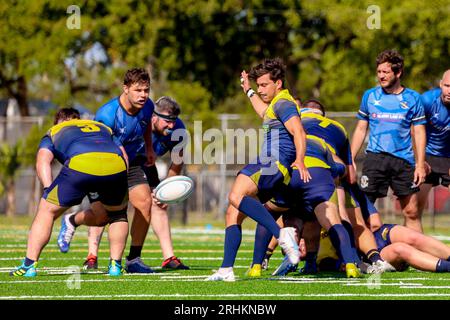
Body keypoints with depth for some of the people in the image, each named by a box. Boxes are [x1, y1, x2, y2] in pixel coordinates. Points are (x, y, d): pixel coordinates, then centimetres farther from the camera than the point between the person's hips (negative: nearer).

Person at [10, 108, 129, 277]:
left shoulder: (53, 132, 33)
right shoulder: (104, 128, 42)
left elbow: (42, 161, 14)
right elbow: (123, 155, 29)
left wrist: (49, 189, 4)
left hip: (80, 165, -2)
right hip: (116, 166, 2)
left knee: (47, 210, 16)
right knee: (118, 214, 30)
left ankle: (29, 264, 12)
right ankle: (115, 265, 22)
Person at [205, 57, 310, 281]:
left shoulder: (284, 103, -6)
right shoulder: (276, 104, 27)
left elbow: (299, 133, -20)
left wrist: (299, 161, -34)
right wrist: (249, 92, 62)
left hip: (275, 164, -11)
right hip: (268, 166, 11)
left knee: (236, 196, -33)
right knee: (233, 214, 6)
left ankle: (281, 234, -43)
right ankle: (226, 270, 1)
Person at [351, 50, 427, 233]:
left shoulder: (412, 98, 4)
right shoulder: (369, 96, 9)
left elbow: (419, 133, 5)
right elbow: (361, 130, 14)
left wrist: (420, 164, -3)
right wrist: (350, 159, 8)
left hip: (403, 161, -1)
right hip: (375, 157, 1)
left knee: (411, 212, 0)